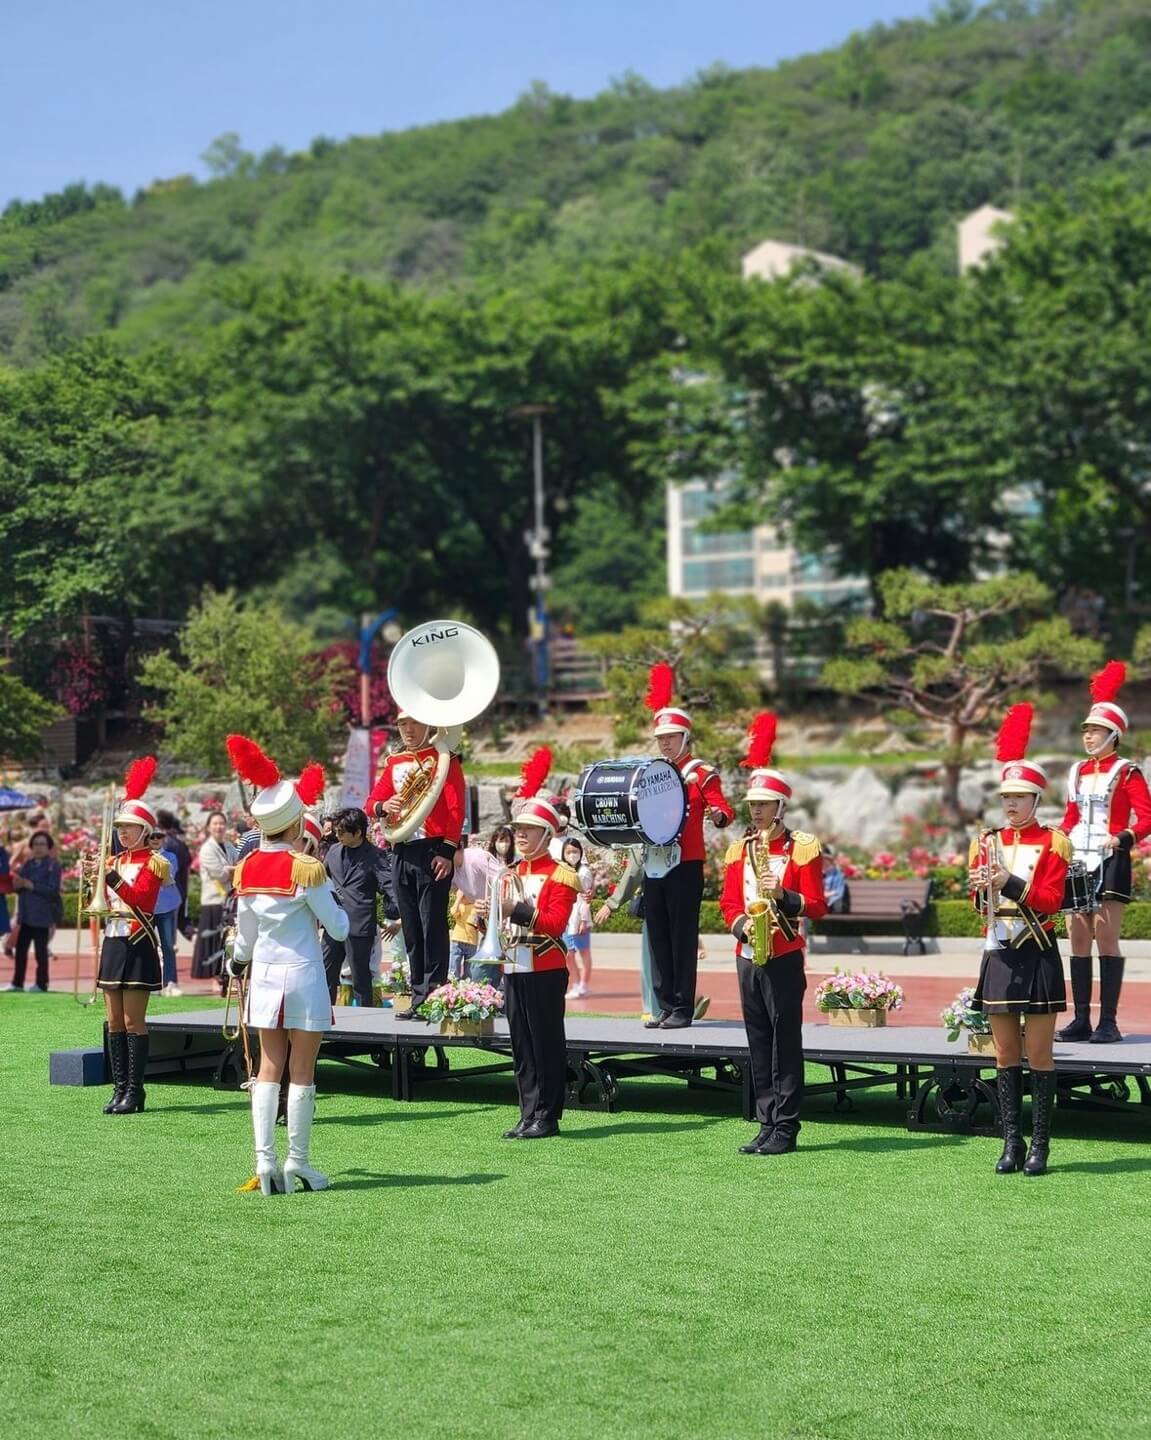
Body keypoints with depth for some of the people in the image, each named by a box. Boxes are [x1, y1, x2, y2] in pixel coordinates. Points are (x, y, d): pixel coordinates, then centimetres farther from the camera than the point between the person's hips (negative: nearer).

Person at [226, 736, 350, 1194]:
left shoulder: (246, 868, 3)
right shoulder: (306, 868, -14)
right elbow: (339, 929, -8)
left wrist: (240, 962, 34)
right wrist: (330, 900, 12)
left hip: (264, 976, 5)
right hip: (303, 976, -5)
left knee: (268, 1069, 7)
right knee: (302, 1072, 2)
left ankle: (265, 1161, 0)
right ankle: (298, 1164, 6)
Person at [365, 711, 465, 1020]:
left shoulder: (444, 757, -2)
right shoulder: (394, 762, 15)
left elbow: (456, 808, -9)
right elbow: (372, 802, 14)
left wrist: (447, 851, -15)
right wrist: (383, 806, -11)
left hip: (432, 851, -6)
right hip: (402, 853, 6)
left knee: (433, 927, -6)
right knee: (410, 928, 9)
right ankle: (418, 997, 15)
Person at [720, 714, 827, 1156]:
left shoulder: (802, 848, -4)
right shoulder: (739, 850, 11)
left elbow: (815, 905, -5)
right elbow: (729, 904, 11)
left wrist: (783, 896, -22)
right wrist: (741, 925, -10)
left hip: (784, 957, -5)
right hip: (749, 956, 5)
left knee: (786, 1043, -3)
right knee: (758, 1044, 8)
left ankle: (786, 1128, 1)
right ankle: (767, 1124, 13)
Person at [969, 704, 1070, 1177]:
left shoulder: (1052, 844, -2)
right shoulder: (987, 842, 10)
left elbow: (1050, 901, -11)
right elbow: (980, 903, 8)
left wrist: (1009, 882, -23)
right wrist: (980, 887, -14)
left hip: (1037, 957, -4)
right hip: (999, 956, 4)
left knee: (1039, 1055, -2)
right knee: (1005, 1055, 6)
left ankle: (1040, 1146, 2)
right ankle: (1011, 1143, 11)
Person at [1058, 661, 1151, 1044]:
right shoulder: (1077, 772, 15)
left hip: (1110, 862, -6)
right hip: (1077, 862, 6)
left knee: (1107, 939, -8)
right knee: (1078, 941, 5)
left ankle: (1108, 1022, -7)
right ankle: (1082, 1020, 8)